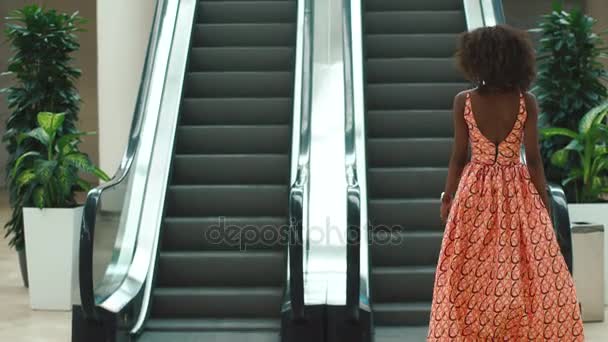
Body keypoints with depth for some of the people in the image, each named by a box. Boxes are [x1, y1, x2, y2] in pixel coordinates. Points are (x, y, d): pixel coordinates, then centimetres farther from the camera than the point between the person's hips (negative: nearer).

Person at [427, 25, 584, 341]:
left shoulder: (463, 102, -8)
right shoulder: (526, 102, -8)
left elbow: (458, 157, -4)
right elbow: (533, 159, -6)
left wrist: (447, 198, 8)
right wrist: (545, 203, 4)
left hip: (475, 195, 0)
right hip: (518, 194, 0)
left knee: (472, 274, 8)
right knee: (526, 270, 8)